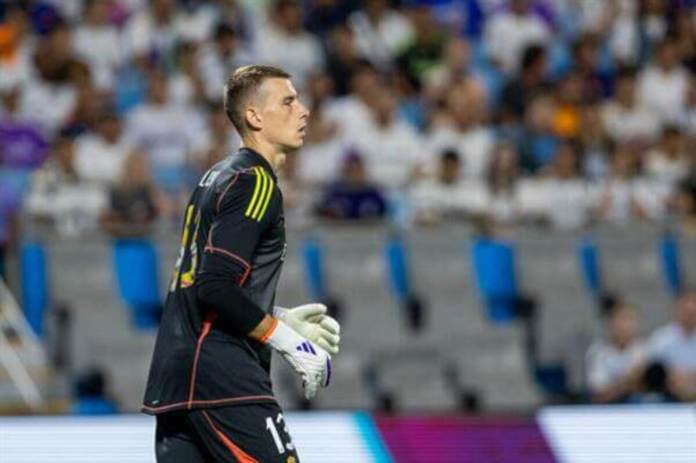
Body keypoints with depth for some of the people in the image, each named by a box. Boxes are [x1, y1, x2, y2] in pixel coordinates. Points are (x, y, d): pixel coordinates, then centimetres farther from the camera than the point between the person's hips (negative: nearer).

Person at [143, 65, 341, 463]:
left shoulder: (219, 177, 21)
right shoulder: (255, 182, -9)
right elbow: (215, 287, -19)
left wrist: (283, 319, 21)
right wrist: (290, 342, -13)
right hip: (222, 373, -10)